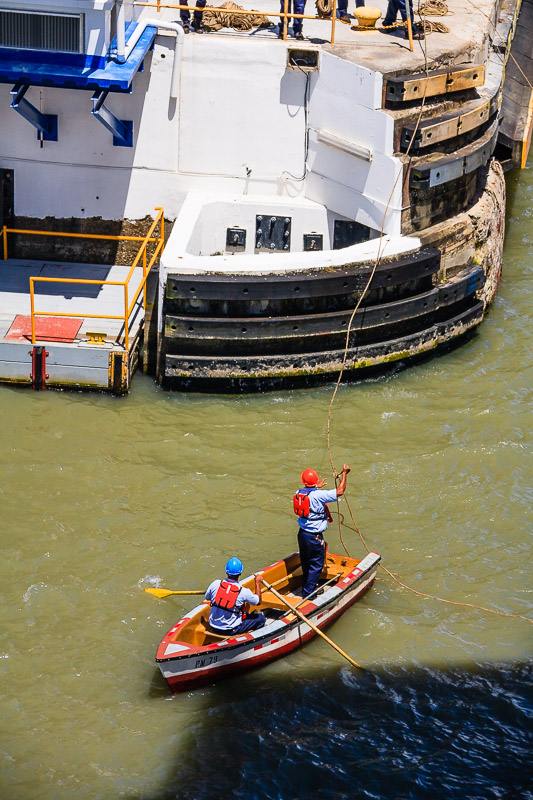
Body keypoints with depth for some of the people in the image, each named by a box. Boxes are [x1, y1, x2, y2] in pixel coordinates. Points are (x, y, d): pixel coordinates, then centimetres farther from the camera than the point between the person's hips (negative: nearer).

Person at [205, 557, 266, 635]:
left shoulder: (215, 584, -13)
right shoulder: (243, 592, -21)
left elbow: (207, 598, 8)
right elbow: (258, 601, -1)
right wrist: (257, 582, 9)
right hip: (231, 630, -5)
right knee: (261, 618, 8)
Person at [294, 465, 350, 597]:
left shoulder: (298, 493, 1)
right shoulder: (318, 495, -22)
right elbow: (339, 492, -24)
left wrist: (317, 487, 42)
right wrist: (344, 473, -12)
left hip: (302, 533, 7)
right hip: (314, 536, -7)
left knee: (306, 563, 20)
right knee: (316, 565, 3)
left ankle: (306, 588, 34)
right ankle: (308, 594, 4)